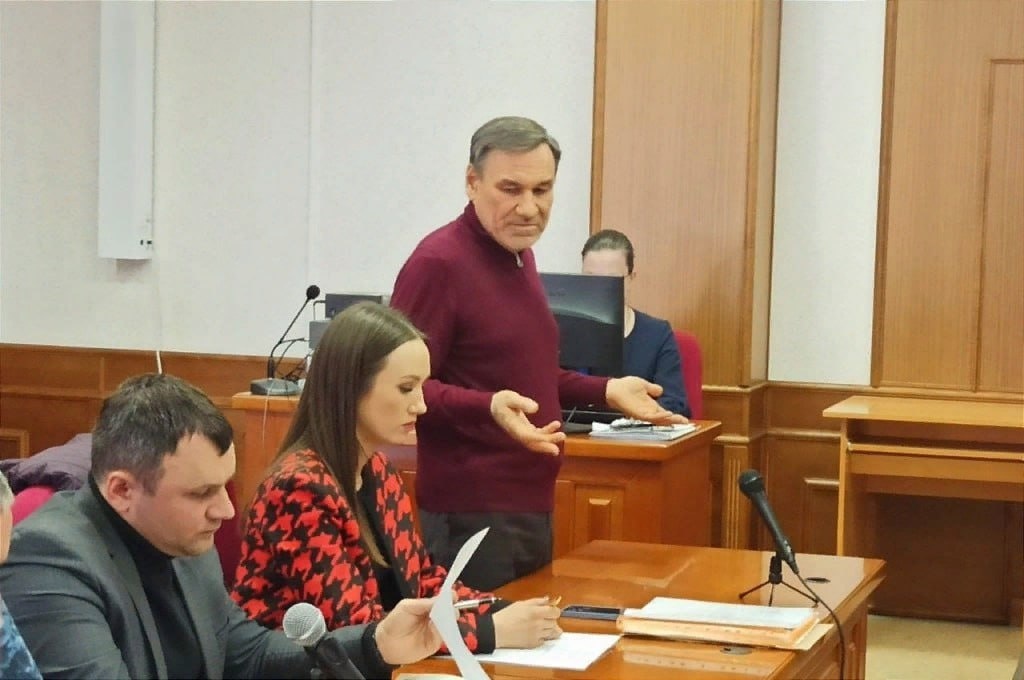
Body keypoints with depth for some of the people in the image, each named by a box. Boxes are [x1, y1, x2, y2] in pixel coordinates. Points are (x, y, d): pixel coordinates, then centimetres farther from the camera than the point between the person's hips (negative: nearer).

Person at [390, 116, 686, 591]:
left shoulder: (518, 255, 13)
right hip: (470, 514, -9)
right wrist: (488, 408, -33)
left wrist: (606, 391, 14)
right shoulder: (438, 263, -16)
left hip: (531, 505, 9)